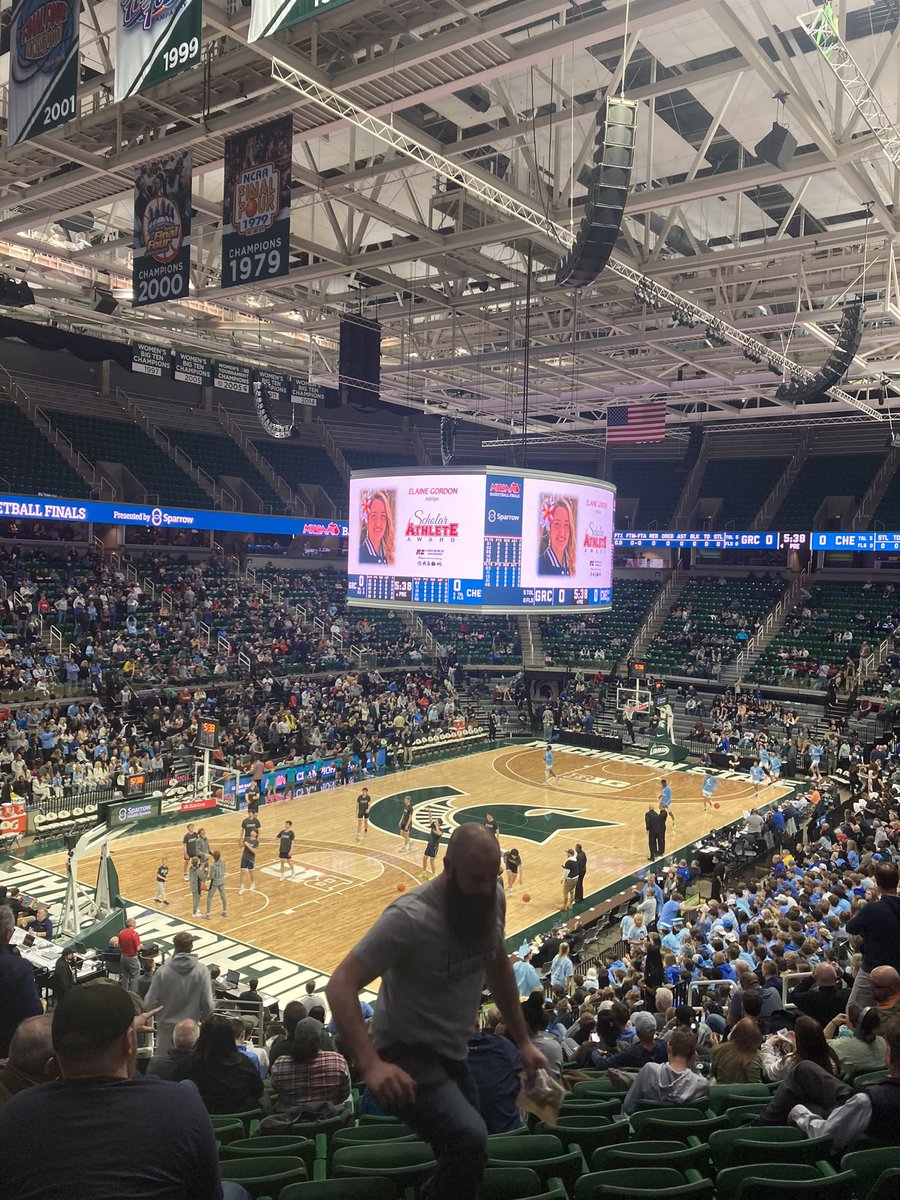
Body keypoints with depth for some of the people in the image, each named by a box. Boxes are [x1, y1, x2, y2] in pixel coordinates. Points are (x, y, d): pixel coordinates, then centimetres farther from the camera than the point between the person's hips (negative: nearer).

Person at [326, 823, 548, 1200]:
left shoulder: (493, 899, -6)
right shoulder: (410, 917, -28)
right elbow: (340, 986, -30)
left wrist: (523, 1041, 10)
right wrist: (371, 1065, -42)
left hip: (453, 1054, 7)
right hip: (407, 1055, -7)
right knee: (469, 1139, -31)